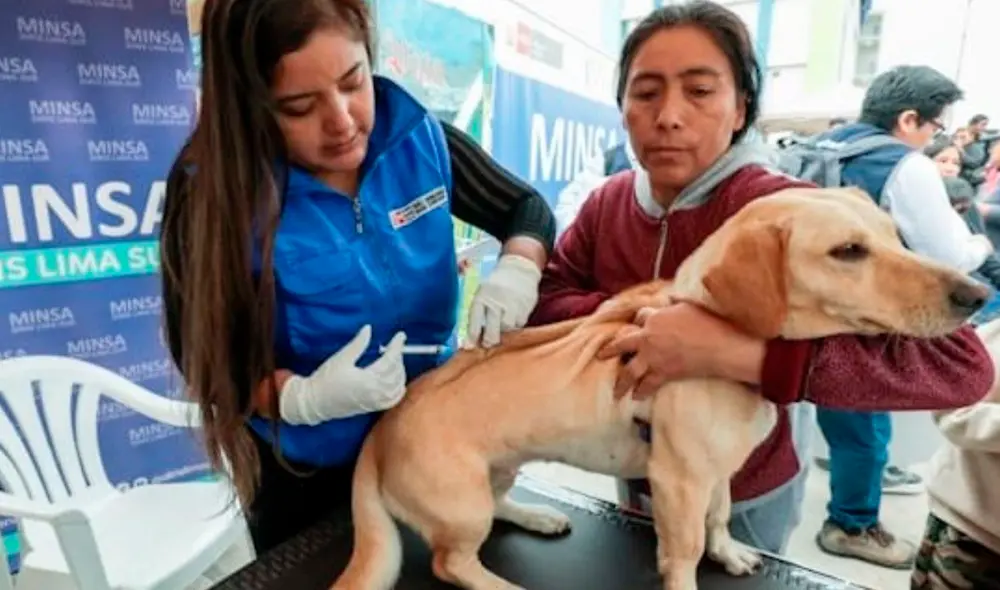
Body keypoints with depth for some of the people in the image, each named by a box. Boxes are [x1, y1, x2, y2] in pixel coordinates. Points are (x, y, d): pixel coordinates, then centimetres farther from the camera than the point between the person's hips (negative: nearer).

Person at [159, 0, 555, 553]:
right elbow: (203, 357, -15)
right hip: (304, 471, -2)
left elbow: (527, 208, -2)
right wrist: (304, 399, -33)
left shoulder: (418, 137, -15)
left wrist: (516, 269, -24)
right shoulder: (211, 187, -22)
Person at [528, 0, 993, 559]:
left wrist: (736, 350, -44)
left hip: (740, 503, -5)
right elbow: (543, 300, -10)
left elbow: (961, 362, -33)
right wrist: (631, 315, -28)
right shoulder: (608, 203, -9)